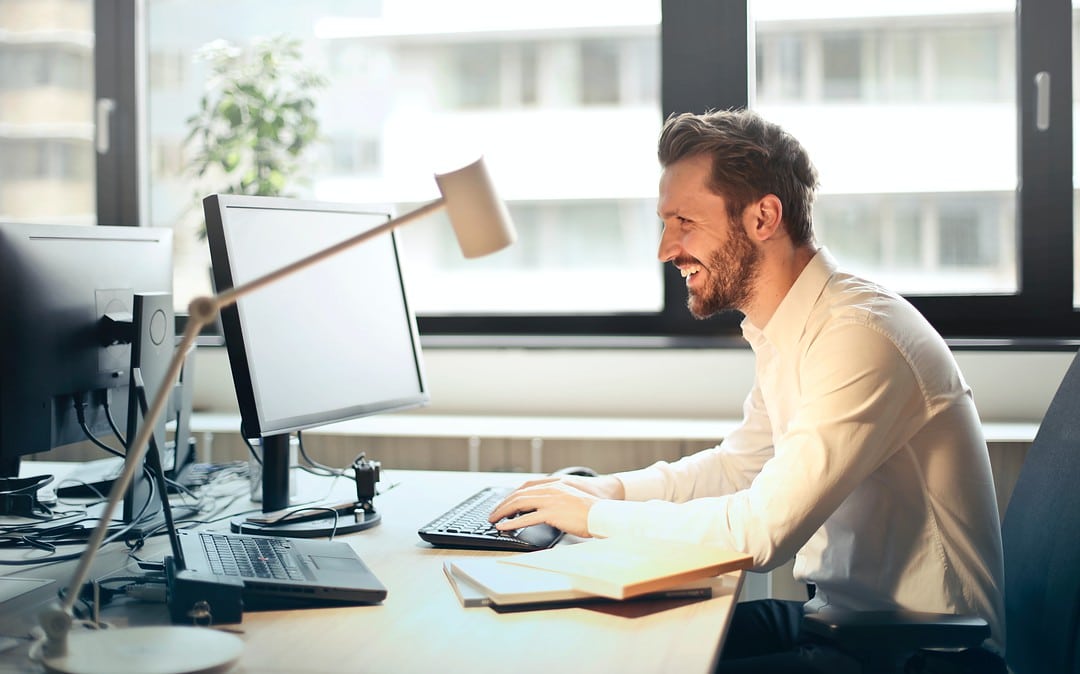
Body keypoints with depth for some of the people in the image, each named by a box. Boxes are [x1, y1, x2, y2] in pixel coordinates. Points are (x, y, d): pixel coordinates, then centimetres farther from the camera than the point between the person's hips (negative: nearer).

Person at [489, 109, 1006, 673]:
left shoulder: (857, 337, -24)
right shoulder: (785, 333, 7)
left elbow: (761, 531, -28)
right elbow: (737, 464, 20)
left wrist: (596, 515, -16)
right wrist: (604, 490, 5)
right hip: (841, 612, 8)